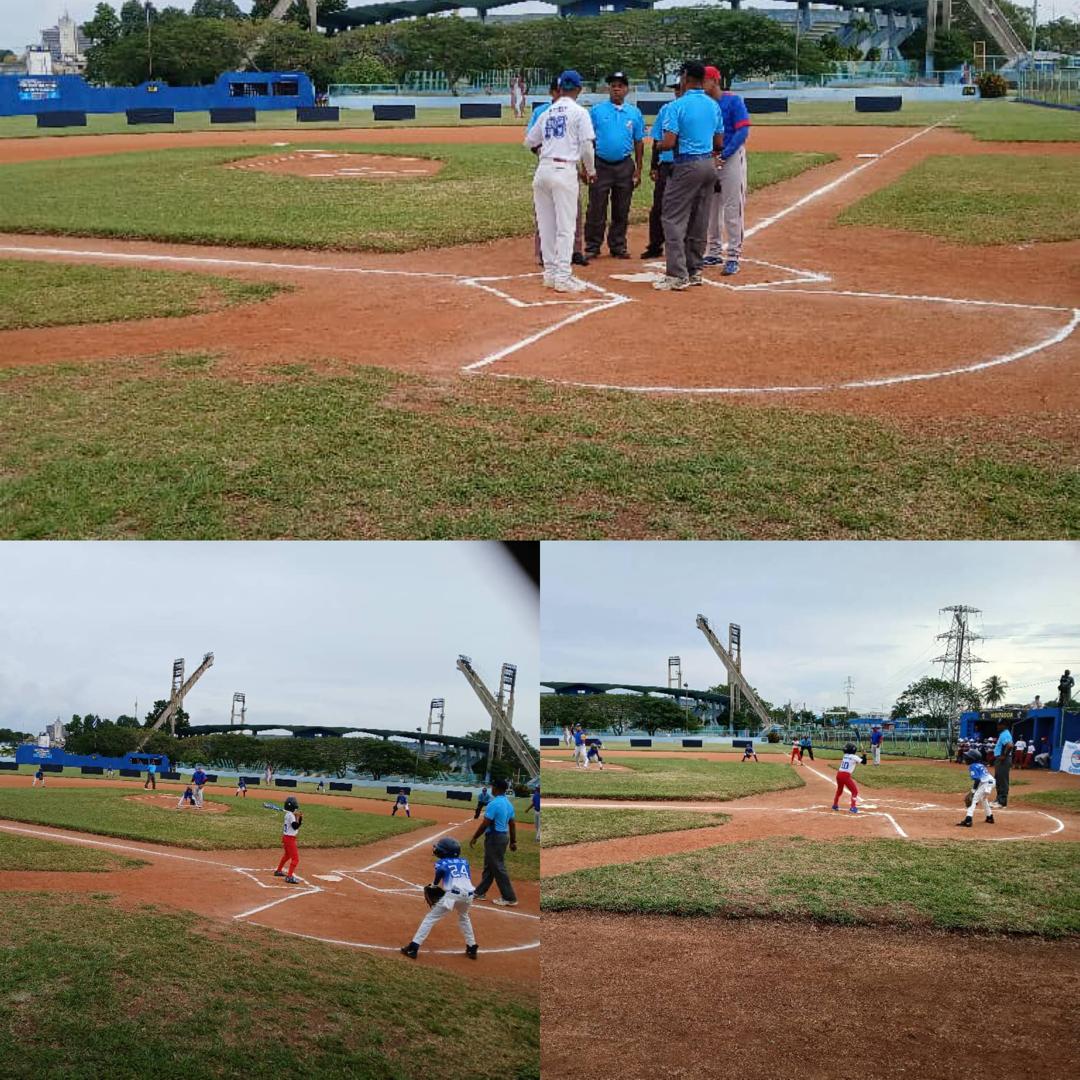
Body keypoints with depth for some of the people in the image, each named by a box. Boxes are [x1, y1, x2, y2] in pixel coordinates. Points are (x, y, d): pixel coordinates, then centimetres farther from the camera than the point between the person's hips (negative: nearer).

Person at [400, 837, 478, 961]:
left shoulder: (442, 862, 12)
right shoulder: (464, 861, 26)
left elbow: (441, 870, -10)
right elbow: (468, 877, 16)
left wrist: (434, 885, 3)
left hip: (453, 894, -5)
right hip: (469, 894, 5)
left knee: (430, 918, 5)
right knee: (464, 917, 34)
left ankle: (413, 947, -3)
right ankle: (471, 948, 32)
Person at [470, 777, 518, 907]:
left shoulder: (493, 804, -20)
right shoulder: (509, 804, 7)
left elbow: (485, 824, -19)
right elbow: (513, 824, 11)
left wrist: (474, 837, -8)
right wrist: (513, 841, 17)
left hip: (494, 838, -9)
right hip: (504, 836, 9)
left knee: (498, 868, -3)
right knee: (489, 866, 19)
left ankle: (510, 898, 0)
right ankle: (480, 892, 29)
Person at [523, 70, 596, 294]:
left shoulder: (547, 113, 14)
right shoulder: (579, 112, -1)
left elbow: (529, 142, 22)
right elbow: (586, 147, -6)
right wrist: (591, 170, 9)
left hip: (542, 170, 6)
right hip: (564, 170, -6)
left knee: (546, 224, 10)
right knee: (565, 226, -4)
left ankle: (550, 273, 15)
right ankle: (563, 277, -8)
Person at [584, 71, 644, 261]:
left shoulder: (635, 113, 8)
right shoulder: (596, 111, 2)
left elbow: (639, 143, 9)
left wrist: (638, 170, 3)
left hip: (625, 167, 2)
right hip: (601, 165, -2)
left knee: (622, 210, 8)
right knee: (596, 209, -2)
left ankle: (618, 246, 18)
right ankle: (592, 247, 4)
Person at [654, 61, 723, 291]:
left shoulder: (678, 106, -12)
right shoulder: (713, 106, 9)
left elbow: (669, 143, -18)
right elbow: (719, 143, 11)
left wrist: (658, 145, 3)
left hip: (686, 166, -7)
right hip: (709, 165, 7)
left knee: (674, 219, -4)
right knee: (699, 221, 13)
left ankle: (677, 276, -11)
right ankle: (695, 271, 18)